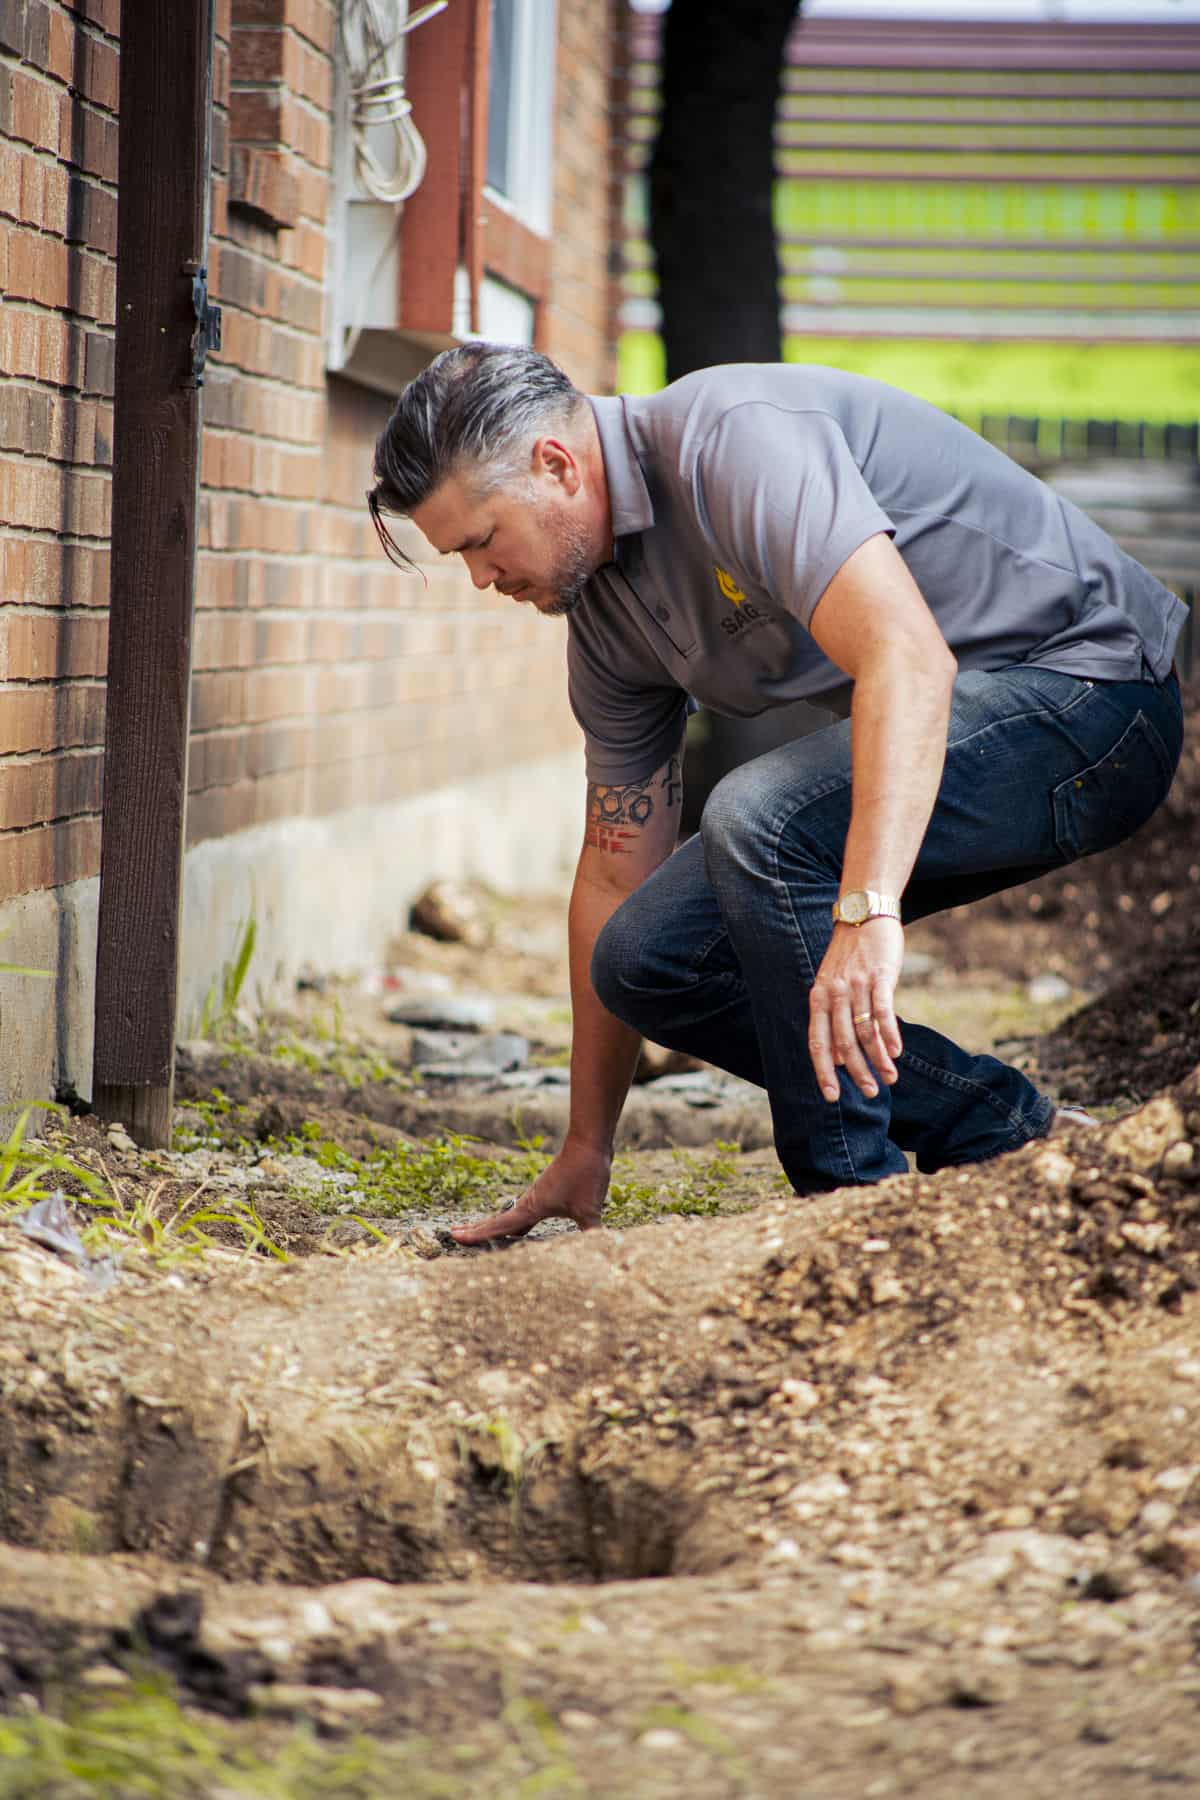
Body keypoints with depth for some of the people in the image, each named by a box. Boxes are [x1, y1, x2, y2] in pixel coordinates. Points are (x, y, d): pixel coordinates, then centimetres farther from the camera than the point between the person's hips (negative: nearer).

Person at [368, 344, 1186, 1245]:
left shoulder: (736, 438, -24)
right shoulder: (604, 605, 4)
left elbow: (908, 660, -38)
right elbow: (616, 871, 10)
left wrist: (870, 915, -48)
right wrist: (585, 1153, 13)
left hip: (1088, 690, -9)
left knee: (759, 814, -32)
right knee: (646, 959, -1)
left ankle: (855, 1188, -17)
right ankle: (988, 1123, 6)